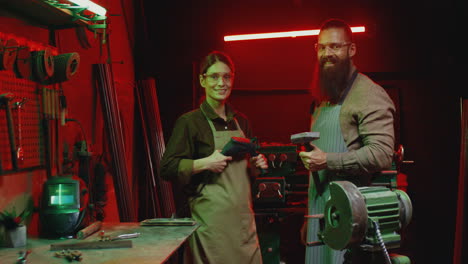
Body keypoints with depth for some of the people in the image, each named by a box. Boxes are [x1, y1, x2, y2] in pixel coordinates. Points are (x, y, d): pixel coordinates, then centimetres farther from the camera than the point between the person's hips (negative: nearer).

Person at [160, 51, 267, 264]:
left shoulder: (241, 121, 15)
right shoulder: (190, 122, -5)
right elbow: (167, 168, -9)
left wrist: (256, 165, 6)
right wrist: (204, 163, -18)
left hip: (243, 216, 6)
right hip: (212, 219, -6)